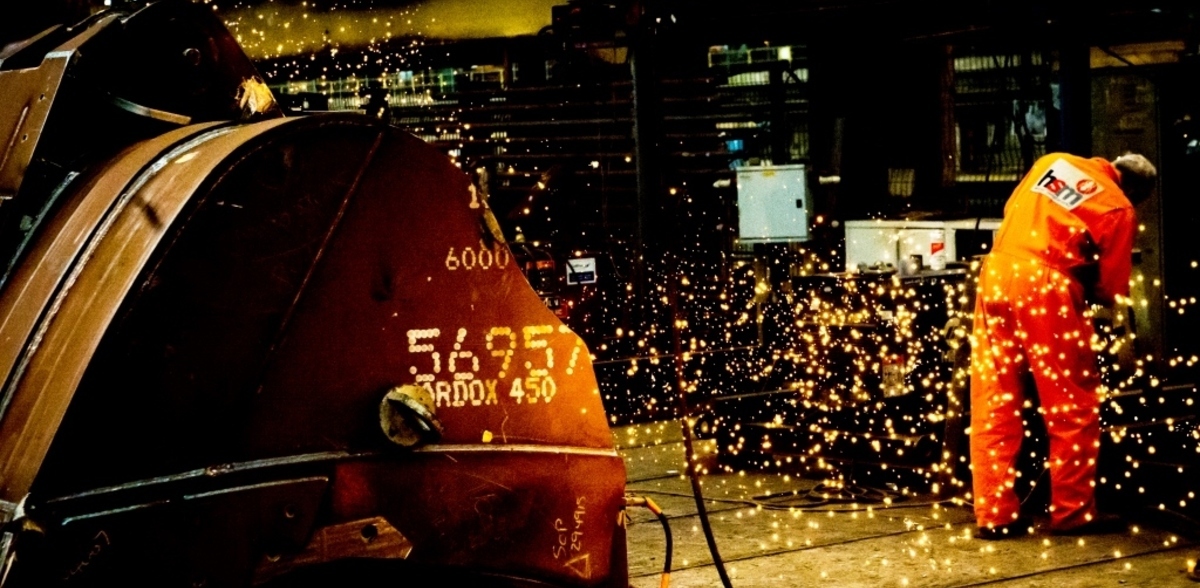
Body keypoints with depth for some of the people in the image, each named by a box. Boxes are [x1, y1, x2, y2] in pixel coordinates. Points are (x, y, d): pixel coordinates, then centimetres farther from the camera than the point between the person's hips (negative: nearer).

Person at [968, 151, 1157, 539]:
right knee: (1073, 409, 8)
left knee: (994, 405, 8)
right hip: (1046, 288, -6)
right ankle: (1073, 511, 14)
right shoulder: (1120, 210, 3)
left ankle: (994, 515, 12)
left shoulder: (1052, 161, 16)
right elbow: (1110, 289, 4)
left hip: (994, 273, 6)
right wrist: (1086, 293, 24)